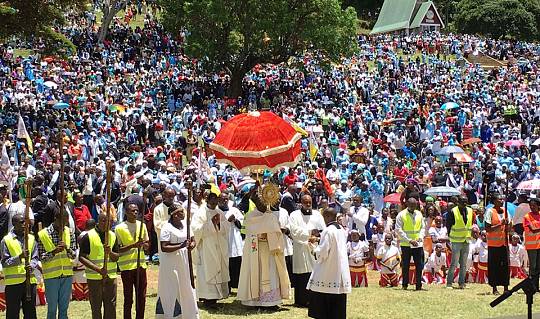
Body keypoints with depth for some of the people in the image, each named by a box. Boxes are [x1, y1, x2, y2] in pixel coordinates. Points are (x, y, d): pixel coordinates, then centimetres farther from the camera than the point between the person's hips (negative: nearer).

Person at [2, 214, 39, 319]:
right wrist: (20, 257, -19)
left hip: (30, 280, 4)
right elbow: (4, 263, -6)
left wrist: (32, 266, -13)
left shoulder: (31, 238, 9)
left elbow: (35, 258, 9)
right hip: (13, 282, -4)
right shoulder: (6, 240, -3)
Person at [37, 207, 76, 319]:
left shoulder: (69, 232, 3)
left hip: (67, 275, 3)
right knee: (52, 309, 3)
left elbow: (73, 255, 4)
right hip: (51, 276, -3)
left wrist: (67, 248, -16)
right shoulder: (42, 234, -8)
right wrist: (54, 252, -21)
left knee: (64, 308, 11)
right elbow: (41, 257, -6)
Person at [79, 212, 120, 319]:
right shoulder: (88, 236, -6)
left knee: (111, 306, 3)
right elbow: (82, 257, -8)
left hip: (111, 276, 4)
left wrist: (110, 252, -17)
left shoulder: (113, 236, 8)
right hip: (94, 277, -4)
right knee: (96, 307, 3)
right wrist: (98, 269, -18)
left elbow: (116, 258, 7)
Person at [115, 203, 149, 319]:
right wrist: (133, 245, -21)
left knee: (141, 297, 7)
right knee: (128, 298, 0)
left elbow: (147, 245, 14)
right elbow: (118, 249, -8)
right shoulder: (119, 228, -6)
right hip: (127, 266, -4)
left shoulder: (142, 225, 8)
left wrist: (143, 244, -9)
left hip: (141, 265, 4)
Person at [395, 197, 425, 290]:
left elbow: (423, 227, 15)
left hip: (418, 244, 3)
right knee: (405, 265, 1)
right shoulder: (401, 215, -4)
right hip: (406, 244, -3)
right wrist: (409, 240, -14)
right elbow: (398, 230, -8)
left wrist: (420, 237, -5)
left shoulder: (419, 214, 10)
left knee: (419, 265, 0)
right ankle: (405, 285, 8)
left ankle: (419, 285, 6)